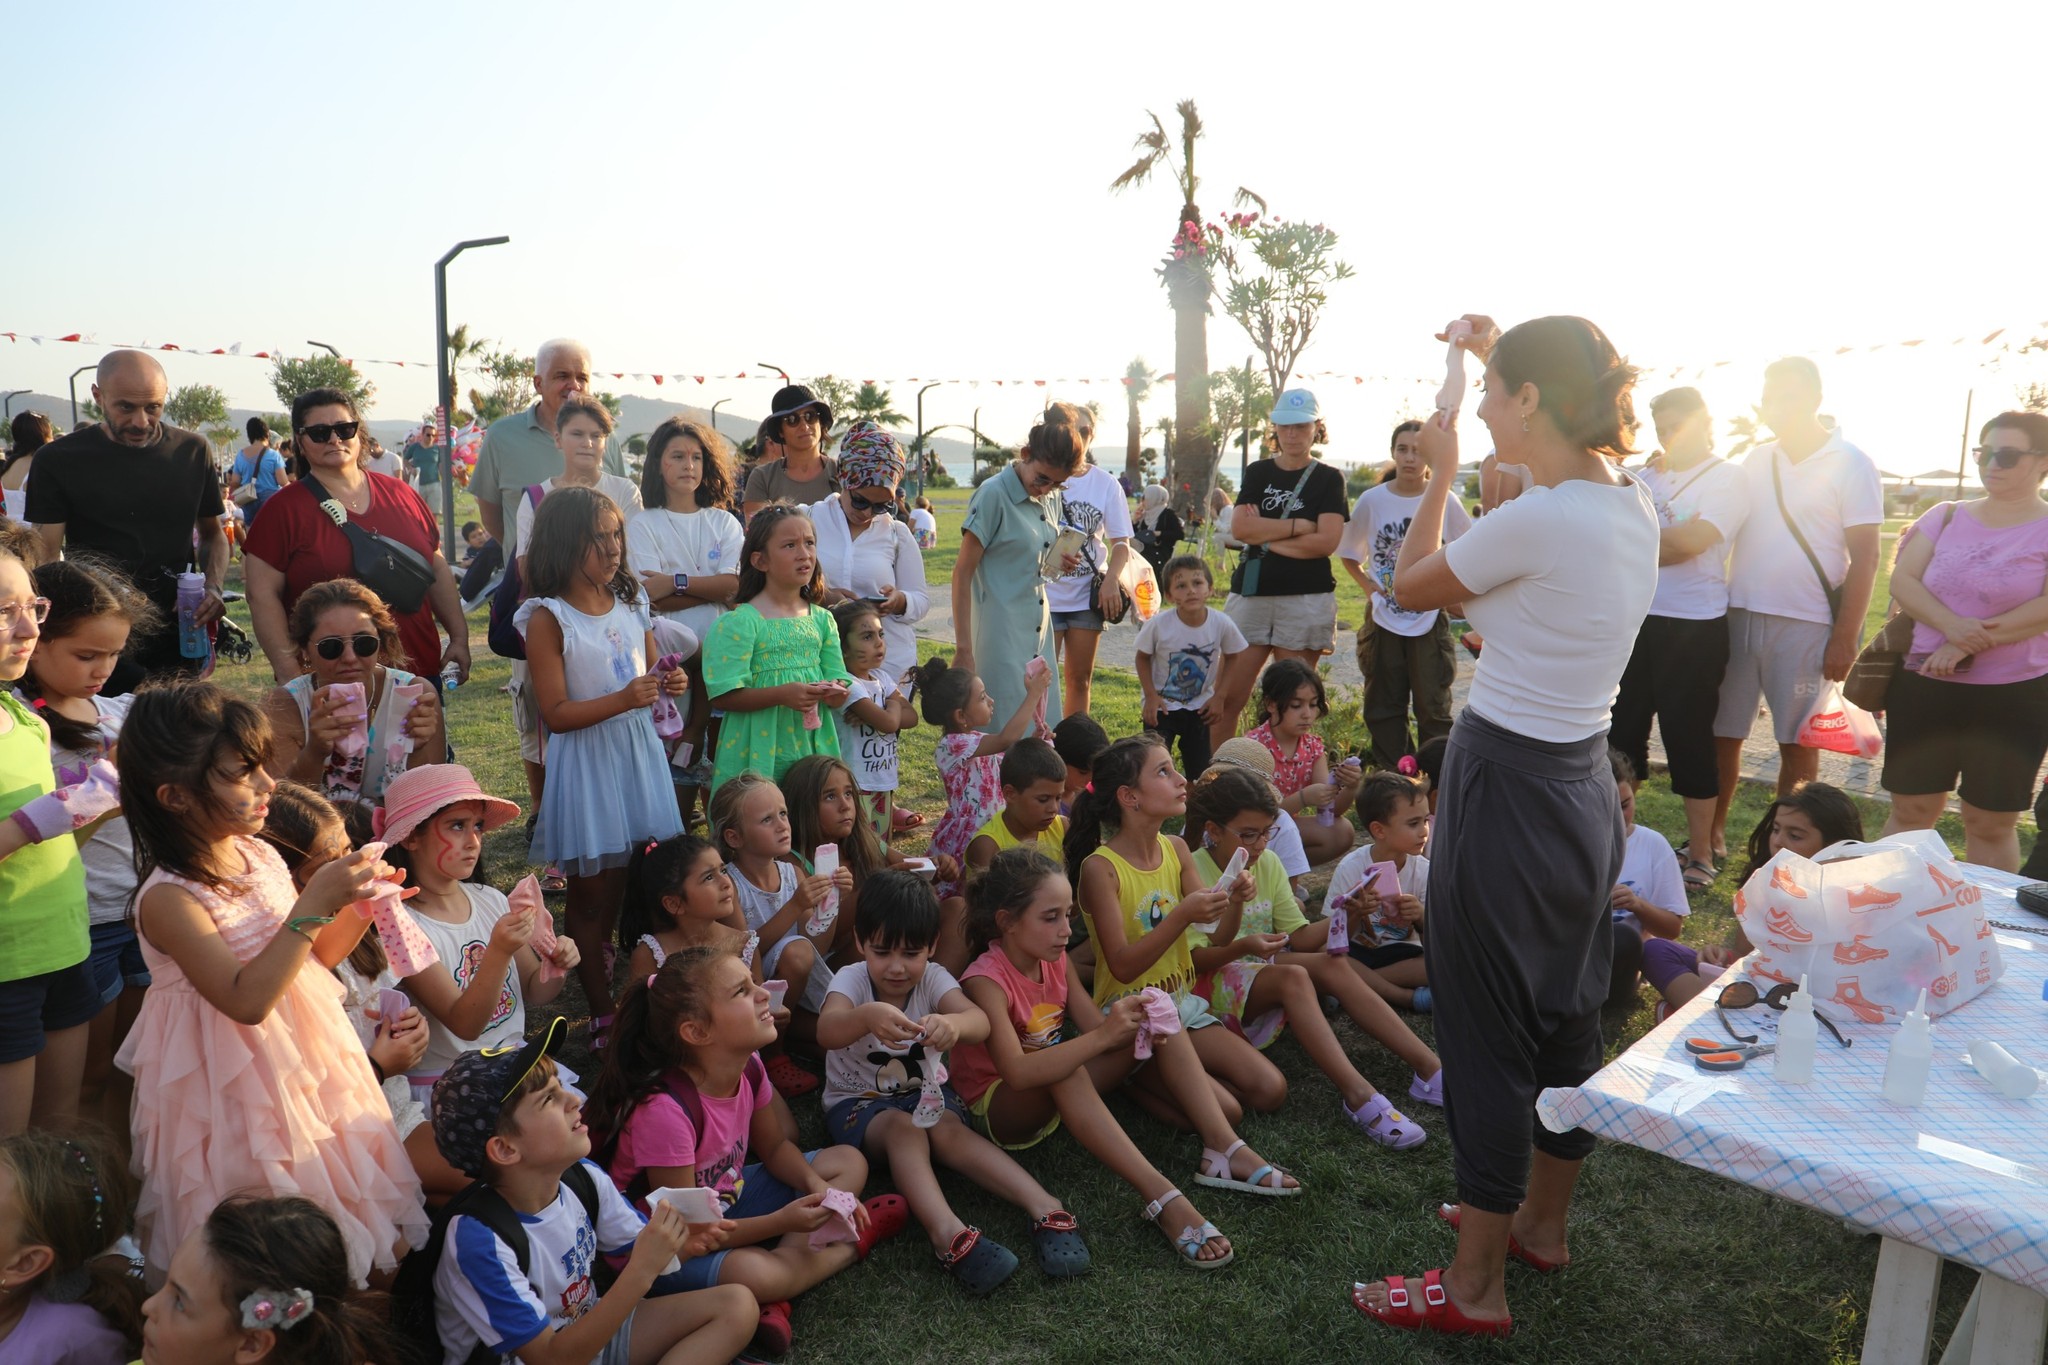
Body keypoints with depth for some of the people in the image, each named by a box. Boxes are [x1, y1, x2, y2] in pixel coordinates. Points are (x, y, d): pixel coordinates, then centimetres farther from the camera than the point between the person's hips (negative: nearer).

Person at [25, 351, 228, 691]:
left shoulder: (192, 452, 5)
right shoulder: (58, 460, -3)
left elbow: (213, 533, 15)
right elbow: (46, 560, -5)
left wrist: (212, 587, -5)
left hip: (178, 638, 3)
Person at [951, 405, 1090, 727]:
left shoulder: (1051, 498, 9)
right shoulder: (993, 495, -12)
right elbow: (962, 574, -12)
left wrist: (1058, 563, -1)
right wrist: (963, 650, -16)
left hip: (1038, 630, 7)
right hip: (1001, 637, -7)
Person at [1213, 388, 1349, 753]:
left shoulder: (1328, 479, 6)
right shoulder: (1258, 473, 13)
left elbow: (1326, 541, -8)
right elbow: (1239, 528, -3)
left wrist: (1264, 535, -5)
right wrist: (1297, 525, -7)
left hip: (1306, 599, -2)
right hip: (1251, 593, 2)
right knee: (1226, 698, -2)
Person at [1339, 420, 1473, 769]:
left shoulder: (1445, 502, -5)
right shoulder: (1372, 500, -1)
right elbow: (1348, 554, 11)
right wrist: (1367, 585, -2)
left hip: (1431, 620, -2)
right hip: (1383, 620, 2)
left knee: (1433, 707, 3)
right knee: (1384, 708, 9)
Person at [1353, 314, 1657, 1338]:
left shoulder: (1533, 522, -23)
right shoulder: (1634, 506, 2)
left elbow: (1410, 587, -6)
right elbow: (1584, 445, 27)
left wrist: (1441, 471, 6)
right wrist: (1499, 354, 30)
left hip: (1507, 794, -9)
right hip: (1585, 786, 9)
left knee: (1487, 1033, 3)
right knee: (1567, 1016, 21)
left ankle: (1475, 1286, 18)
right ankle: (1543, 1217, 42)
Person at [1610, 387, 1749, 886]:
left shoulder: (1727, 479, -4)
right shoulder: (1646, 478, 12)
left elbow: (1691, 540, -18)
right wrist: (1664, 544, -8)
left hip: (1692, 626, -6)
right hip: (1635, 618, 6)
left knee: (1688, 738, -1)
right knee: (1623, 728, 11)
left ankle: (1701, 854, 12)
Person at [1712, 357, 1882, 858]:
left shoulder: (1850, 465, -3)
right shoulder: (1755, 460, 9)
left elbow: (1864, 557, -6)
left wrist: (1845, 638, -10)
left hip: (1804, 626, -4)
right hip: (1739, 615, 4)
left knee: (1798, 743, 4)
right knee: (1722, 732, 8)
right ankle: (1711, 835, 20)